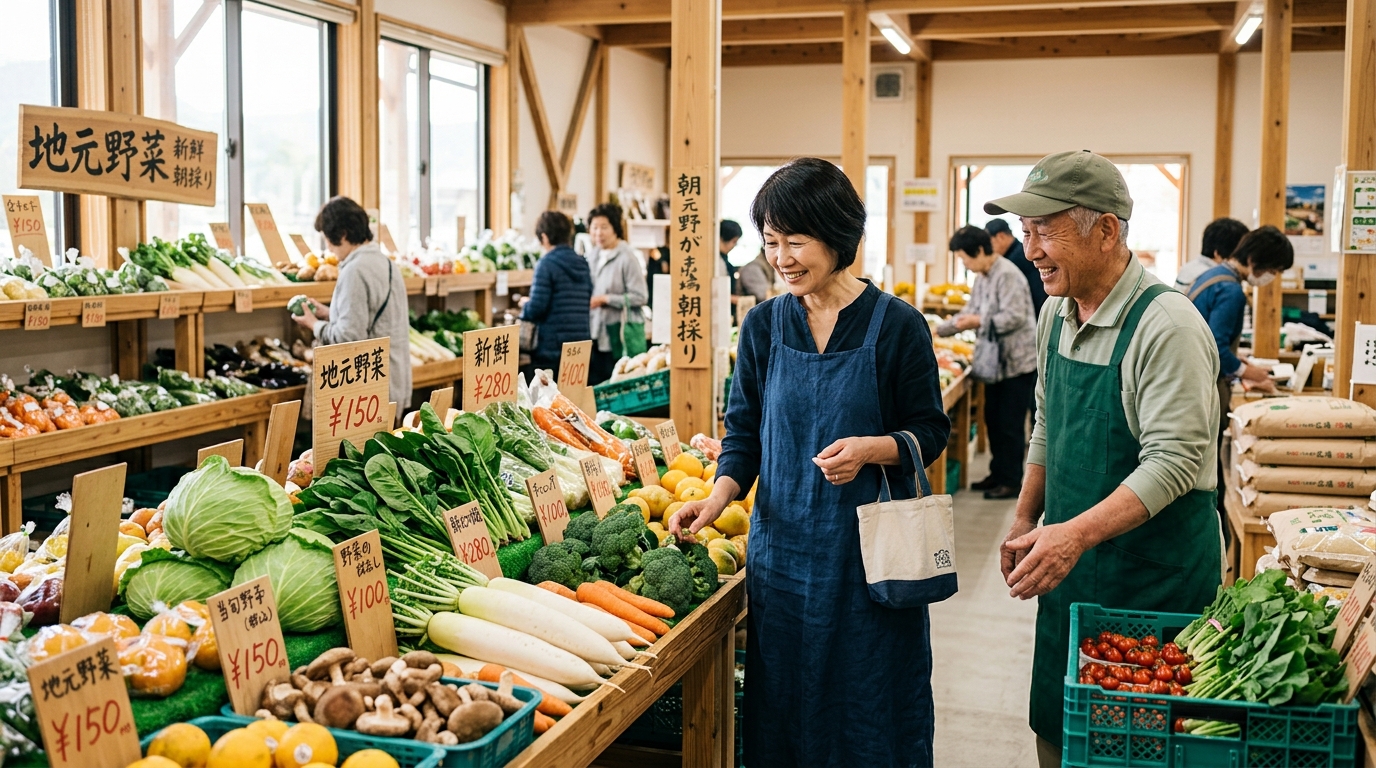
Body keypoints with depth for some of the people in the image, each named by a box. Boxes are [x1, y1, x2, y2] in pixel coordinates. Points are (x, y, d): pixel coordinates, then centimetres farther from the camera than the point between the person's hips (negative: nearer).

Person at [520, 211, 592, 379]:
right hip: (581, 349, 7)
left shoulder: (547, 264, -10)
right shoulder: (582, 265, 10)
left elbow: (536, 309, -16)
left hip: (550, 351, -7)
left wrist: (525, 305, 7)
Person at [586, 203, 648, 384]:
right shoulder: (592, 256, 11)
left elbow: (640, 297, -15)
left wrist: (606, 299, -16)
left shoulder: (627, 257, -11)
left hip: (622, 333, -7)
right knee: (594, 386, 9)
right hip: (597, 333, 7)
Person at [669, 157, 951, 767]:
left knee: (871, 707, 7)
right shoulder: (764, 326, 3)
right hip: (783, 540, 3)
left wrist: (869, 449, -20)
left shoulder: (896, 325, -7)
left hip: (869, 544, -3)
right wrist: (719, 496, -9)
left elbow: (931, 431, -1)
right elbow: (744, 431, 8)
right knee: (783, 703, 12)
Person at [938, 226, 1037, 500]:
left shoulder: (1007, 275, -19)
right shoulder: (983, 278, 11)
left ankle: (1012, 482, 7)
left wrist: (979, 322, -17)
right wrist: (940, 330, 13)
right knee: (993, 419, 15)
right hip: (997, 361, 10)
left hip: (1018, 361, -10)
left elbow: (1015, 317, -25)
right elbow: (971, 312, 20)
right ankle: (998, 474, 26)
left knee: (1010, 424, -3)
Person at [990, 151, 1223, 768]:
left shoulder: (1166, 325, -21)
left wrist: (1077, 533, -32)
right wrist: (1025, 520, 13)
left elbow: (1175, 462, -25)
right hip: (1069, 565, 7)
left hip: (1155, 577, -7)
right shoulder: (1056, 314, 5)